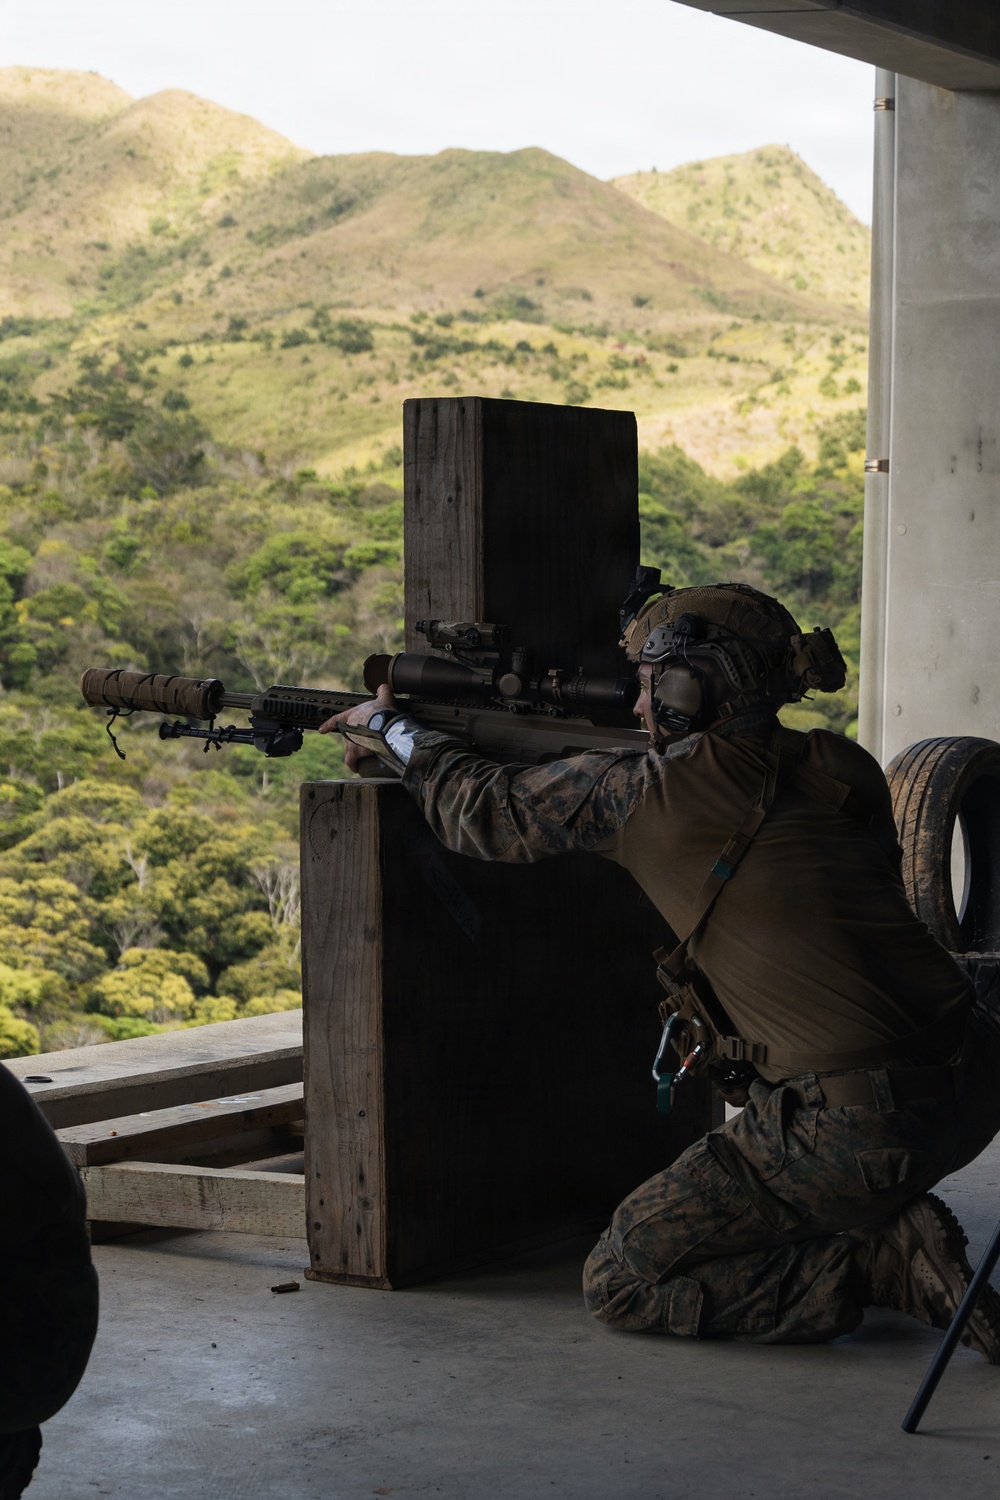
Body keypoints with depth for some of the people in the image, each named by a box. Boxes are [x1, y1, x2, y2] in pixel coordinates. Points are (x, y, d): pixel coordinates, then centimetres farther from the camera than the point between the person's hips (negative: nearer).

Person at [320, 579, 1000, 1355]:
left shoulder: (649, 794, -7)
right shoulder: (844, 768, 10)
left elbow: (487, 810, 10)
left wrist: (391, 728, 28)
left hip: (853, 1135, -8)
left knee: (622, 1284, 7)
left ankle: (887, 1261, -3)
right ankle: (894, 1226, 17)